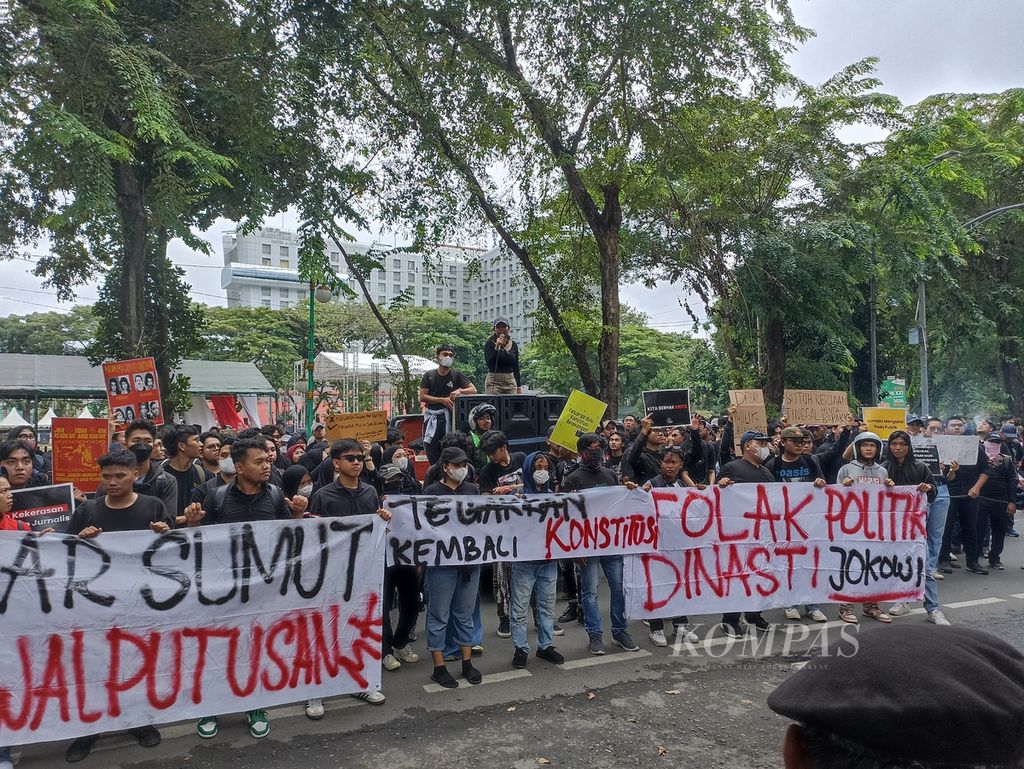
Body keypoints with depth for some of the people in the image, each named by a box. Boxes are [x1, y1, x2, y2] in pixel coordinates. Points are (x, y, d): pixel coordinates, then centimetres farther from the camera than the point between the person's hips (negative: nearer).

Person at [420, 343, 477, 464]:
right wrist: (443, 400, -9)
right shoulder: (429, 376, 6)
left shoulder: (457, 375, 4)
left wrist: (459, 391, -16)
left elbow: (473, 389, 2)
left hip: (448, 416, -1)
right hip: (432, 416, 1)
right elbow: (422, 397, -1)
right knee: (430, 448, 2)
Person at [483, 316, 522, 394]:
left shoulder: (514, 345, 10)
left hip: (510, 382, 4)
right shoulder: (489, 344, -2)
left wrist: (519, 386, 10)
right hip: (494, 382, -4)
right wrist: (497, 347, -22)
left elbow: (516, 368, 14)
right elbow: (489, 364, -14)